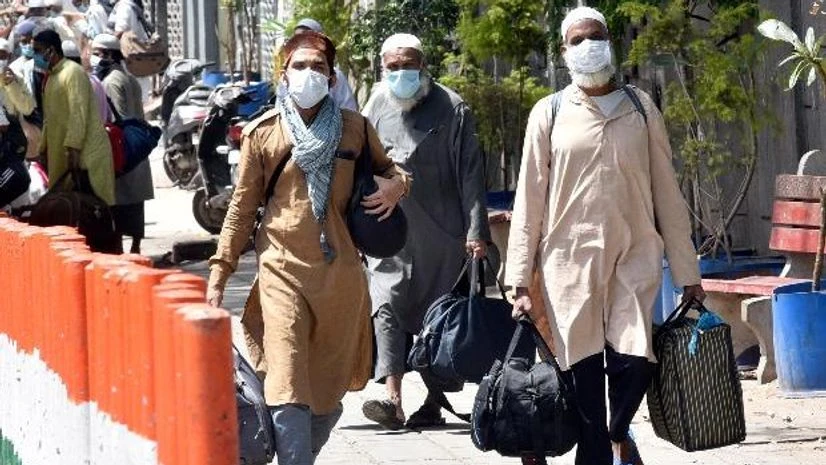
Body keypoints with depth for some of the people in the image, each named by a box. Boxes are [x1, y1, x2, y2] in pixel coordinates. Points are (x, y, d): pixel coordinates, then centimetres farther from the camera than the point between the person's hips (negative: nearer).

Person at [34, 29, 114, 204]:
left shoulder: (73, 72, -10)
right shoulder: (51, 77, 17)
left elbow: (79, 113, -17)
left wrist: (73, 148, -22)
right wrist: (43, 149, 18)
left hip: (87, 153, -9)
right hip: (60, 155, 9)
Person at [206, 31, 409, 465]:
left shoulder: (355, 128, 5)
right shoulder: (262, 132, 3)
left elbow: (387, 170, 22)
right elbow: (243, 207, 8)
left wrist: (397, 184, -2)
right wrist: (220, 271, 3)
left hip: (341, 272, 2)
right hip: (282, 271, -2)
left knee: (330, 390, 8)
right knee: (286, 392, -13)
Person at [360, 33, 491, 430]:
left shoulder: (451, 109, 0)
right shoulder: (376, 107, 11)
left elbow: (470, 172, -3)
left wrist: (476, 230, -9)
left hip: (440, 233, -3)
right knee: (387, 308, -12)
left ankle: (434, 403, 12)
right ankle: (392, 400, -20)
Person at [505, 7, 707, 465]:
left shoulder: (641, 109, 10)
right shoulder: (549, 114, 6)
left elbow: (666, 192, 10)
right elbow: (529, 201, 5)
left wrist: (687, 272, 8)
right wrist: (520, 281, 0)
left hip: (634, 257, 0)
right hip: (570, 260, 0)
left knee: (634, 362, -13)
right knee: (583, 372, -2)